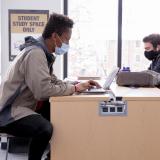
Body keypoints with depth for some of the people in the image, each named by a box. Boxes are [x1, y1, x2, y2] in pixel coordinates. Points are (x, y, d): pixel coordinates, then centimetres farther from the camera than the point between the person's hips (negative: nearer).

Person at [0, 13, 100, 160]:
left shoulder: (44, 53, 10)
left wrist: (79, 85, 0)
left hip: (22, 107, 11)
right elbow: (43, 90, -31)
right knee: (45, 128, -34)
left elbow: (53, 81, 15)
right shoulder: (35, 53, -22)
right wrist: (74, 88, -18)